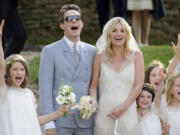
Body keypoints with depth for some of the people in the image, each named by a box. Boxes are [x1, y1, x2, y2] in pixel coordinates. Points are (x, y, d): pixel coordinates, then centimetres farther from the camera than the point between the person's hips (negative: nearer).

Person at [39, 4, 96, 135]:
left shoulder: (92, 51, 12)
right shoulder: (50, 51, 1)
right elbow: (45, 88, -5)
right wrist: (49, 123, -11)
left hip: (86, 120, 3)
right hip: (60, 121, -3)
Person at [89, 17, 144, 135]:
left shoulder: (136, 55, 5)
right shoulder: (100, 57, 8)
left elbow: (138, 86, -1)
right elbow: (93, 86, 11)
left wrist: (123, 107, -10)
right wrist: (93, 101, -9)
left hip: (128, 111, -1)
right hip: (104, 111, 1)